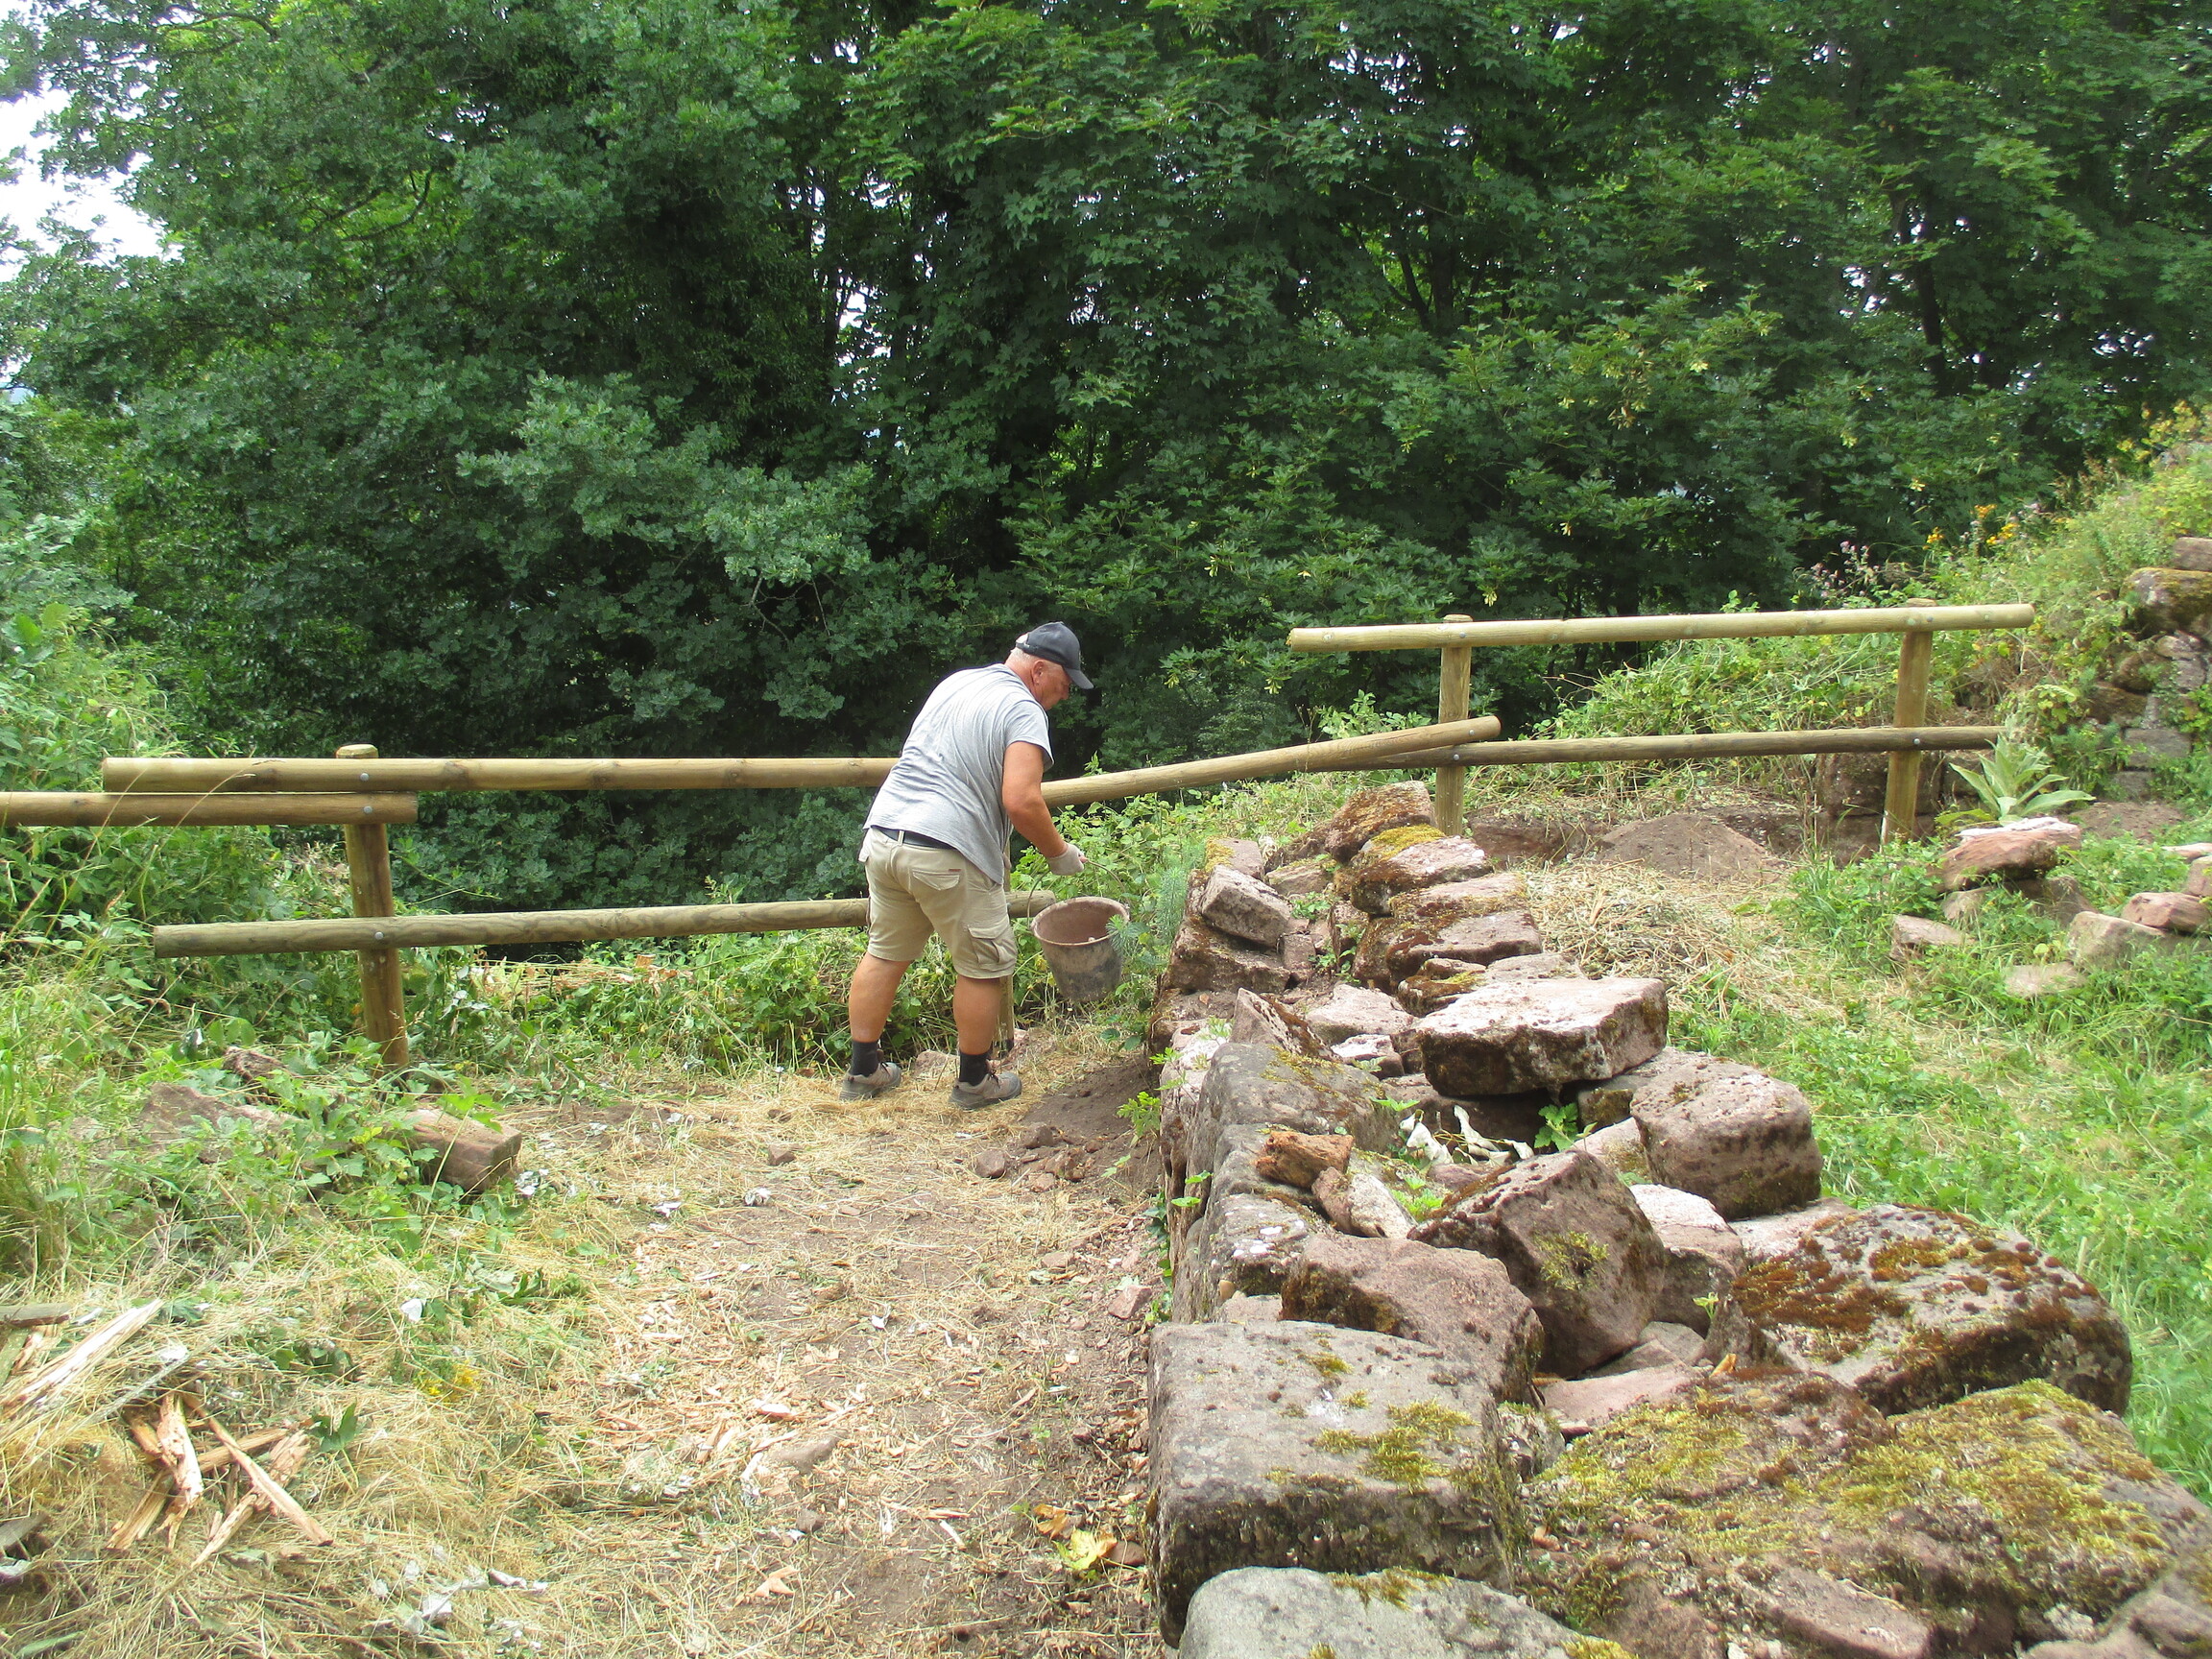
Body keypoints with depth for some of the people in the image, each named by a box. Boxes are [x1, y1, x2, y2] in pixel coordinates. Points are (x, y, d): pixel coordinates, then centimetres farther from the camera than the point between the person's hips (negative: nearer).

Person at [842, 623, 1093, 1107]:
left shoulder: (956, 682, 19)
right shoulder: (1023, 710, -6)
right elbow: (1021, 801, -18)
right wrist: (1060, 854, -3)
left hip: (882, 834, 8)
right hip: (947, 854, -8)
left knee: (886, 954, 19)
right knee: (985, 967, 9)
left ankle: (863, 1072, 28)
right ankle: (974, 1082, 21)